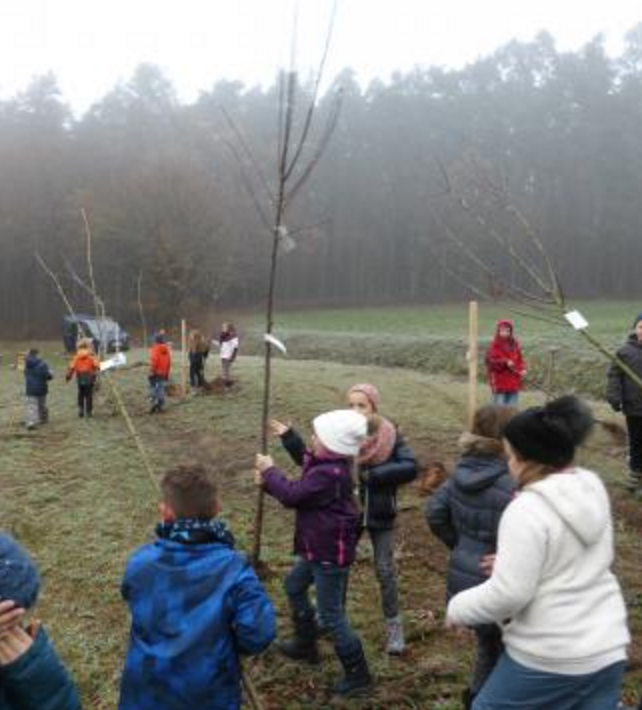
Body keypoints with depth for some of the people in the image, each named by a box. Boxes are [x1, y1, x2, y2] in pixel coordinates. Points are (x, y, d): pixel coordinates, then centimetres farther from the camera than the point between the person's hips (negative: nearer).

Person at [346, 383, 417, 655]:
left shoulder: (390, 435, -14)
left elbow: (411, 468, -24)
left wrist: (372, 474, -29)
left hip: (380, 514, -2)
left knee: (385, 570, 5)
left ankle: (394, 626, 22)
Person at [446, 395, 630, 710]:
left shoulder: (528, 509, -22)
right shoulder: (593, 490, 3)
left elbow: (508, 593, -22)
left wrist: (457, 608, -6)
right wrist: (508, 563, 15)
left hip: (549, 656, -7)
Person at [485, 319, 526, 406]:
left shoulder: (515, 345, 9)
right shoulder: (495, 345, -8)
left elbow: (520, 360, 13)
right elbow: (491, 362, -14)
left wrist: (522, 369, -5)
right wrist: (505, 362, -25)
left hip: (514, 383, 5)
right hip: (499, 383, -5)